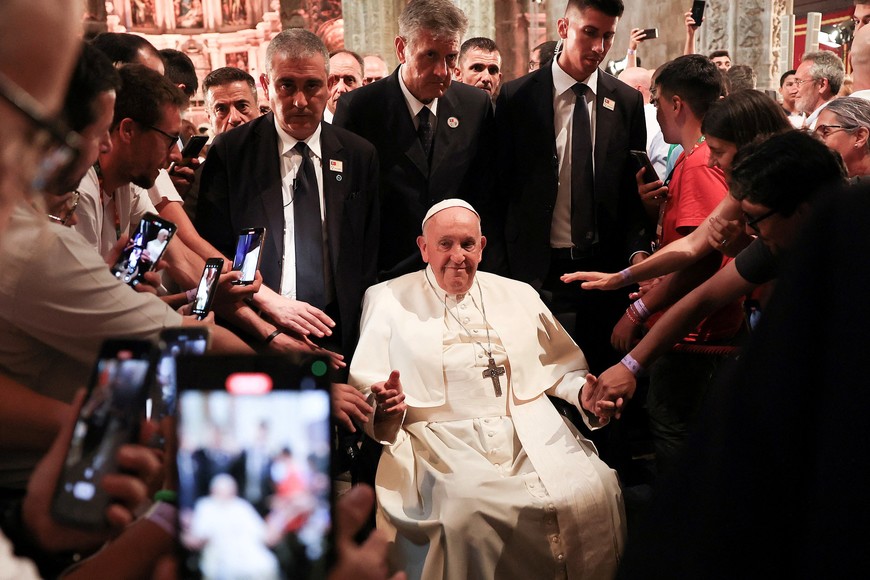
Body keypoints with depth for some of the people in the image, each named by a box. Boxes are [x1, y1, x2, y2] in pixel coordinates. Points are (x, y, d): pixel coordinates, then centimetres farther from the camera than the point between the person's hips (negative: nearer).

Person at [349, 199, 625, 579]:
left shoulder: (520, 295, 20)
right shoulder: (387, 300, 10)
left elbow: (563, 368, 21)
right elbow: (365, 389, 4)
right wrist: (385, 408, -19)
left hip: (534, 435, 3)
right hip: (446, 442, -3)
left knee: (594, 491, -23)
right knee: (466, 512, -33)